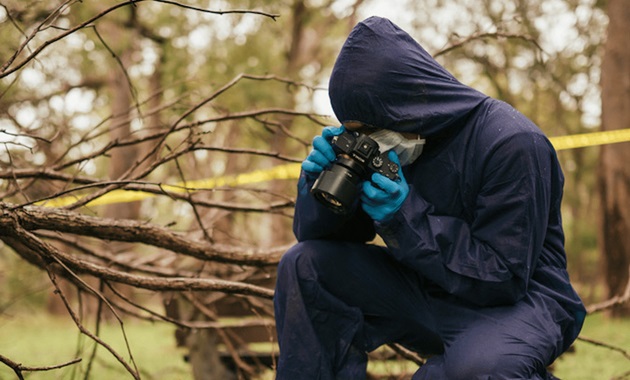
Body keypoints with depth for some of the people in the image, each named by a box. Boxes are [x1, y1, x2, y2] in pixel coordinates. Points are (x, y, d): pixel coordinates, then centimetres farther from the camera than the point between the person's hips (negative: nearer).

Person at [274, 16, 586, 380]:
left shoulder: (514, 144, -21)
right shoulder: (396, 138, -1)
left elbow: (504, 278, -22)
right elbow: (316, 236, 2)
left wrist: (407, 220, -28)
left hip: (518, 299, -6)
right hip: (429, 288, 6)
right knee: (304, 265, -10)